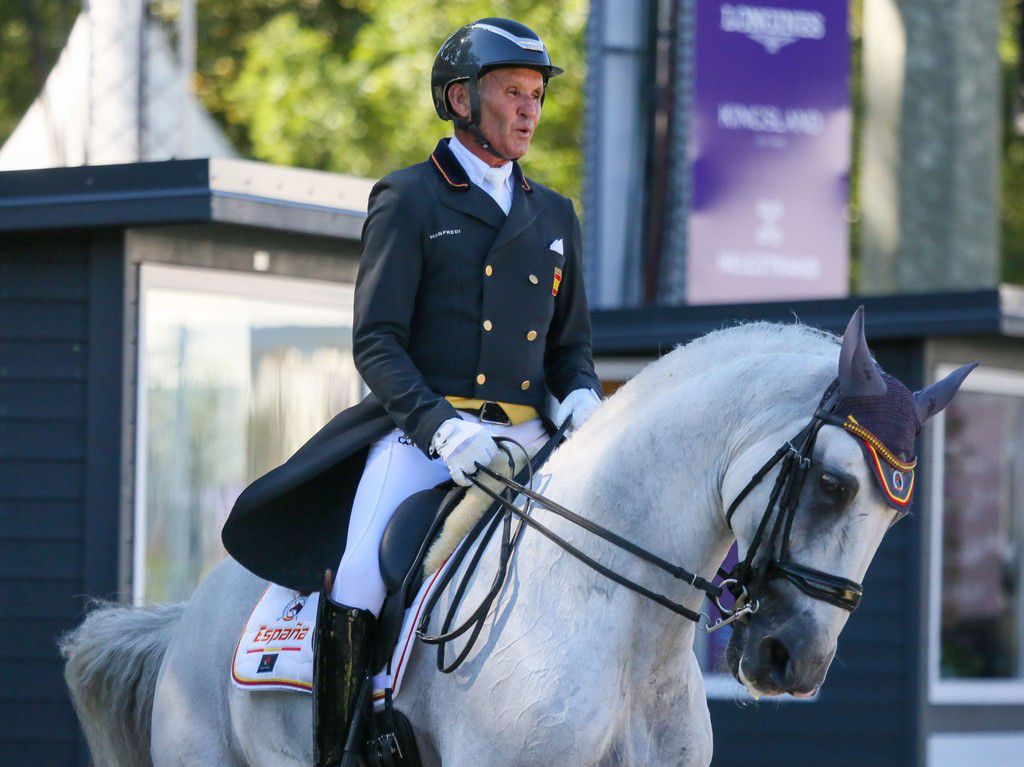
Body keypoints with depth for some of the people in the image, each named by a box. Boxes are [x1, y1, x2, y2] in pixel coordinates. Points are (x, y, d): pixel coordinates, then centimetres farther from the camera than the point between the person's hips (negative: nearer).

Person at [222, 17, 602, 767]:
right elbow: (376, 342, -4)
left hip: (525, 440, 5)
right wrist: (439, 425, -20)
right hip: (420, 431, -4)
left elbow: (573, 341, 24)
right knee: (354, 590, -24)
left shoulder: (554, 216, 20)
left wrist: (583, 396, 0)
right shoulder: (409, 200, 4)